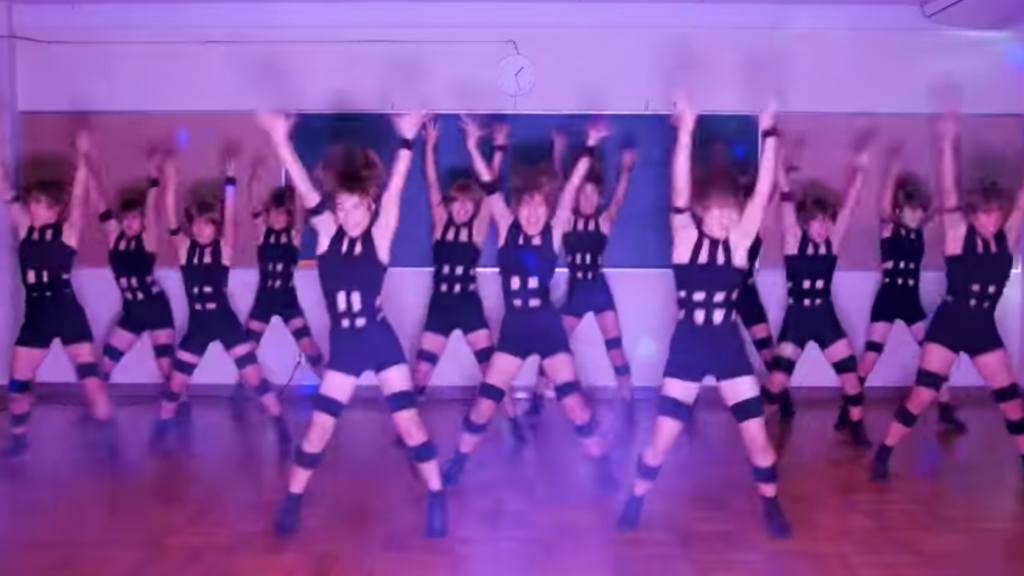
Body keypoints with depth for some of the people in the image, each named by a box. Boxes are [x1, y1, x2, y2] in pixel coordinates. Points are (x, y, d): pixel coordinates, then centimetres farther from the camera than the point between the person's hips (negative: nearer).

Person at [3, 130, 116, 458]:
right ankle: (18, 440, 28)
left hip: (67, 312, -5)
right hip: (35, 314, 5)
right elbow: (7, 195, 2)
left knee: (91, 377, -7)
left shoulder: (68, 231, -6)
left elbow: (79, 198, -18)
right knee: (16, 384, 9)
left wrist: (82, 159, -28)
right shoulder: (25, 229, 6)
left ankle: (109, 441, 1)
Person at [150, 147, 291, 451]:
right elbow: (171, 218, -12)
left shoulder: (224, 249, -6)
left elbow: (230, 217, -18)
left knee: (254, 377, -3)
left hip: (226, 322, -2)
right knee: (176, 383, 9)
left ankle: (282, 427, 5)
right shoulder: (184, 248, -1)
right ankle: (161, 428, 31)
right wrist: (170, 182, -21)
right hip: (198, 325, 2)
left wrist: (230, 183, -27)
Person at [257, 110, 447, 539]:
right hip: (343, 346, 2)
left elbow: (394, 192, -22)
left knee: (408, 423, 0)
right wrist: (281, 141, -29)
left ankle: (437, 499, 15)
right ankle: (291, 503, 23)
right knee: (318, 429, 5)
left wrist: (406, 141, -34)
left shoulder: (380, 235, -8)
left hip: (380, 340, -2)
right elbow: (306, 192, -16)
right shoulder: (327, 233, -4)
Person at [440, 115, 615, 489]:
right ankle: (457, 463, 24)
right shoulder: (506, 228, -1)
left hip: (547, 325, -1)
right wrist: (473, 148, -15)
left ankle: (603, 467, 16)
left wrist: (590, 148, -16)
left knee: (573, 402, -3)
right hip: (513, 326, 1)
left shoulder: (554, 231, -3)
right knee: (484, 403, 3)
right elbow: (490, 188, -8)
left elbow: (572, 188, -10)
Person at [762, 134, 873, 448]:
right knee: (777, 380, -4)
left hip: (825, 318, 3)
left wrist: (859, 169, -17)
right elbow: (786, 201, -18)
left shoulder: (833, 243, -1)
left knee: (850, 375, 0)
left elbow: (848, 207, -8)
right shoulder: (793, 241, -9)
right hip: (796, 318, -3)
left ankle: (858, 430, 18)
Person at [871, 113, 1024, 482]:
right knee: (922, 396, -5)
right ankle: (882, 457, 4)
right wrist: (947, 142, -27)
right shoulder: (958, 234, -10)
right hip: (949, 324, -4)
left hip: (984, 328, 4)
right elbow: (948, 193, -19)